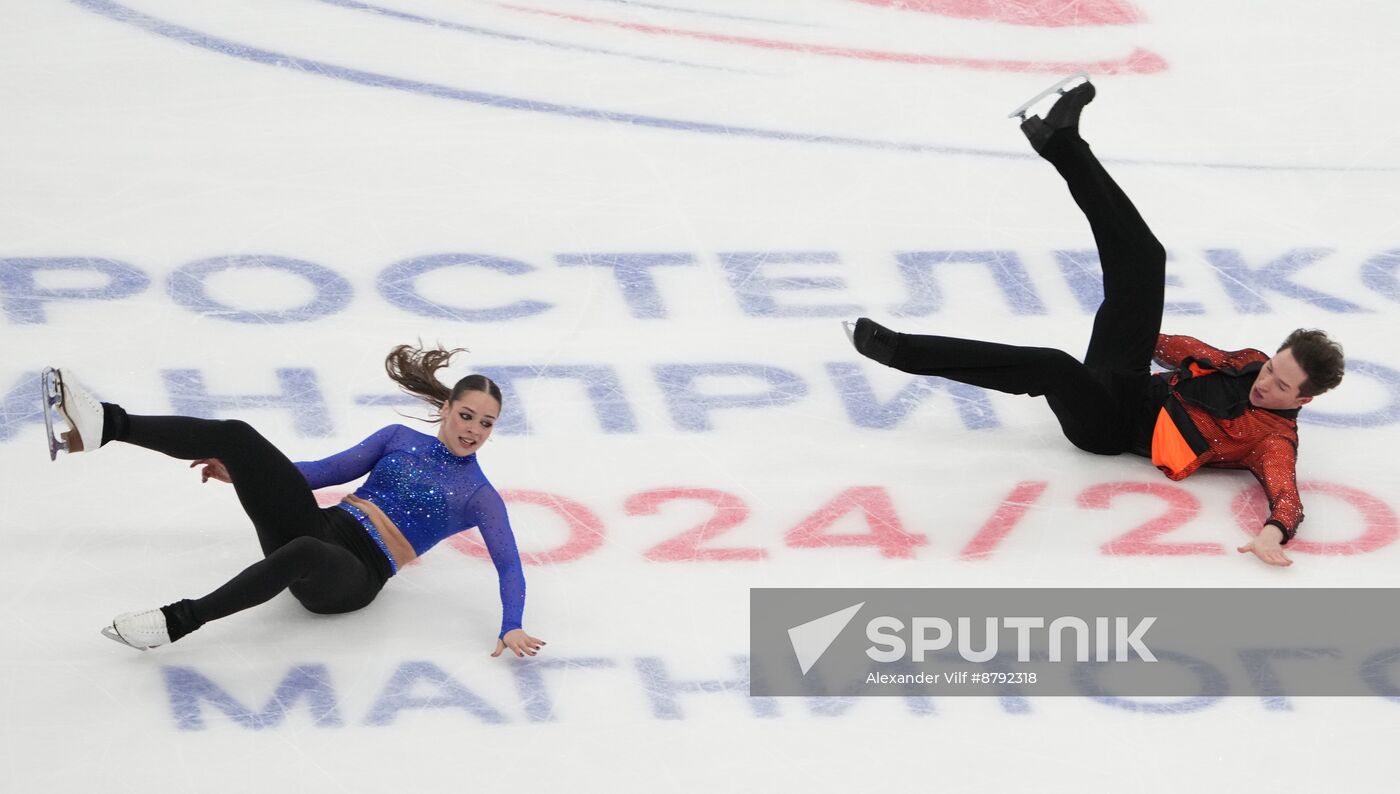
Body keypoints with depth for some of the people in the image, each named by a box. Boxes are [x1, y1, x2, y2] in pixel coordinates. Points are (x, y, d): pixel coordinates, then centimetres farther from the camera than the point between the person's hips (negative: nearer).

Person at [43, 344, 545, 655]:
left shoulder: (480, 497, 6)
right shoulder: (400, 439, 19)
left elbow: (509, 565, -2)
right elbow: (330, 470, 21)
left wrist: (511, 627, -21)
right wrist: (245, 472, 12)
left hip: (353, 574, -5)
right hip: (319, 524, 5)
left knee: (302, 553, -45)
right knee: (235, 435, -15)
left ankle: (179, 621, -42)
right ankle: (103, 426, -28)